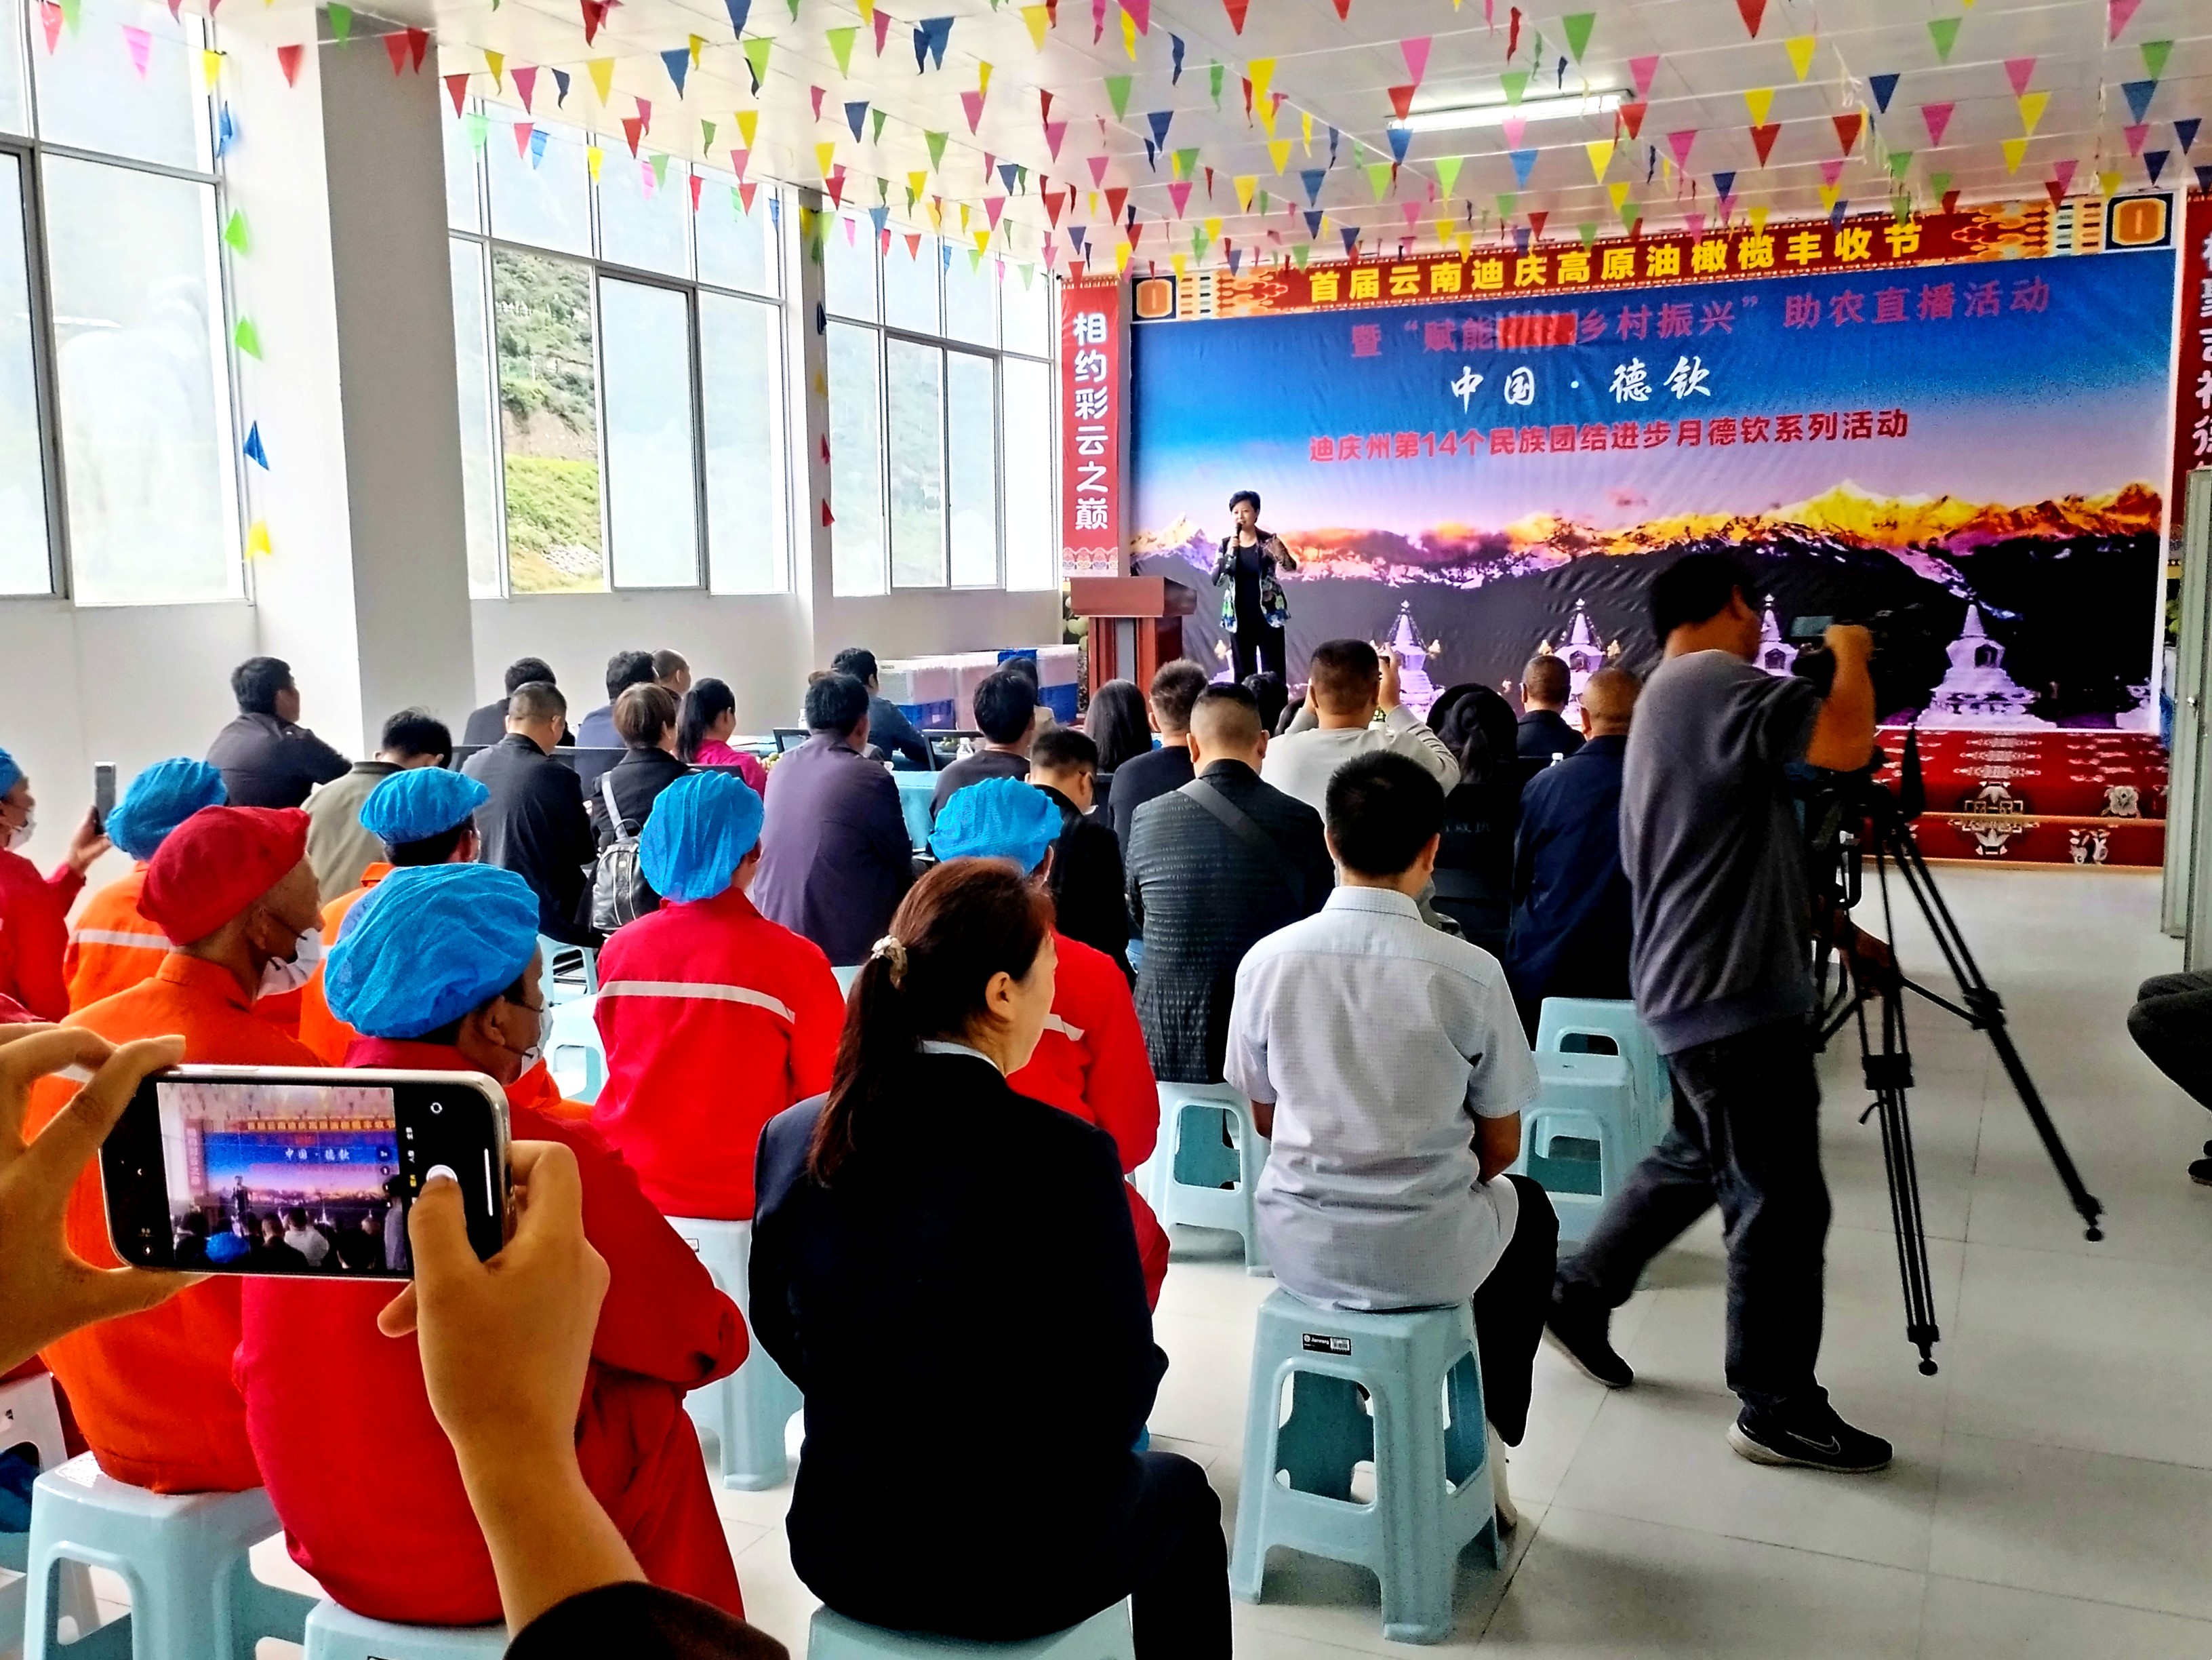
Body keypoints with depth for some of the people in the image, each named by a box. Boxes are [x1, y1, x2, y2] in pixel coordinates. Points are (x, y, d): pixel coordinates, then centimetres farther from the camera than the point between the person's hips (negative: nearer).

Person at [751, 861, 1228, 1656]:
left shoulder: (790, 1138, -9)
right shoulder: (1065, 1155, -23)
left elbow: (780, 1334, 6)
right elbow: (1118, 1397, -14)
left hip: (838, 1549, 5)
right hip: (1013, 1568, -4)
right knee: (1178, 1492, 28)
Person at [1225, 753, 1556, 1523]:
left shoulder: (1268, 960, -8)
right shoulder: (1470, 972, -14)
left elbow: (1265, 1118, 6)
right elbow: (1499, 1148, -2)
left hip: (1299, 1247, 2)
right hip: (1428, 1254, -2)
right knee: (1528, 1209, 30)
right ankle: (1487, 1438, 27)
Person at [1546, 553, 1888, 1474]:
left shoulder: (1662, 702, 17)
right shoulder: (1721, 684, -15)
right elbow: (1847, 742, -29)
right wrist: (1850, 653, -9)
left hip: (1696, 986, 10)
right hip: (1734, 992, -10)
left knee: (1695, 1157, 23)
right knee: (1780, 1200, -1)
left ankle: (1580, 1289, 32)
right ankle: (1777, 1408, 11)